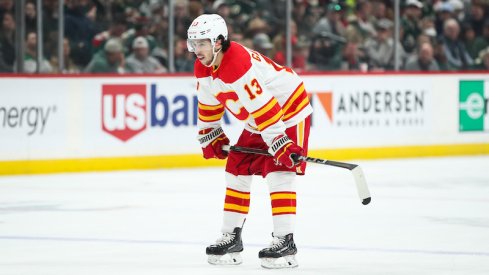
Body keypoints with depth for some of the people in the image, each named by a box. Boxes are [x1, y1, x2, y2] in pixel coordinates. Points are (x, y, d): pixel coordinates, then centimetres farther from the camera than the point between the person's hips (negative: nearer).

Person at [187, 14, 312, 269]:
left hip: (289, 109, -10)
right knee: (237, 171, 8)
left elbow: (263, 107, -36)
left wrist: (280, 144, -37)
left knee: (278, 172, -18)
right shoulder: (204, 68, -5)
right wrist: (211, 137, 14)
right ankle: (231, 237, 17)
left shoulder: (238, 65, -34)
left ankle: (285, 241, -18)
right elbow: (208, 104, 12)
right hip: (257, 121, 10)